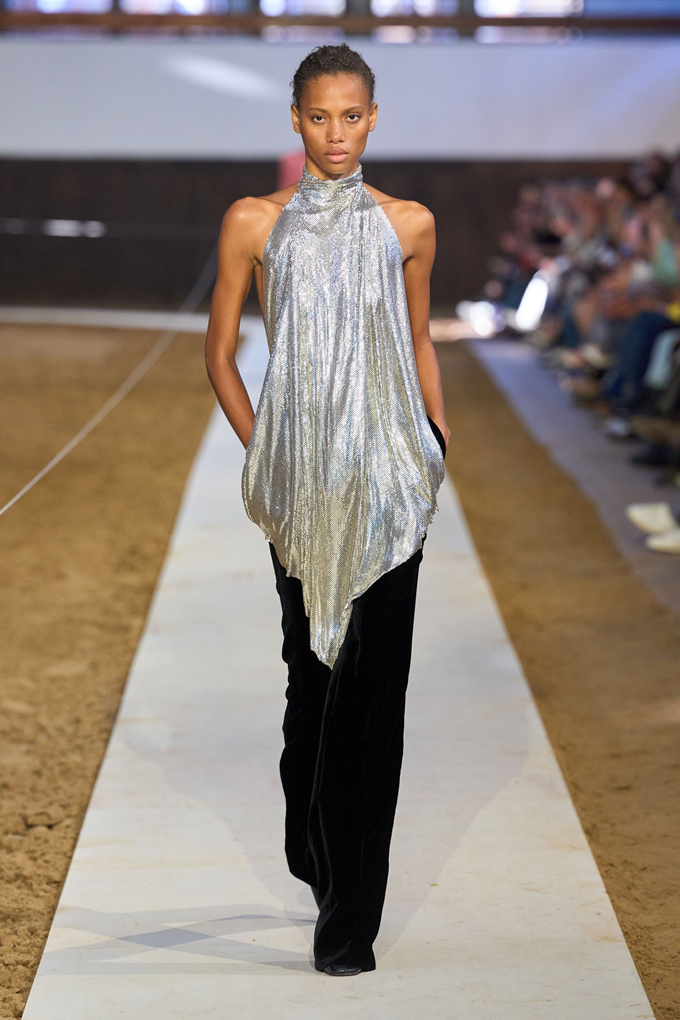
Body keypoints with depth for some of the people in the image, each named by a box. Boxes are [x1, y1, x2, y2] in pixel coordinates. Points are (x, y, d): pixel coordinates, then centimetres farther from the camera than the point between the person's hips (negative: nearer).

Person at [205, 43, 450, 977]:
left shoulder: (407, 225, 5)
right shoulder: (254, 223, 2)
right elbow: (220, 354, 7)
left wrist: (438, 439, 6)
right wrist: (260, 454, 0)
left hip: (386, 480, 0)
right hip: (299, 483, 0)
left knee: (373, 683, -3)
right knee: (312, 671, 13)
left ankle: (350, 915, 4)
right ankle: (316, 854, 36)